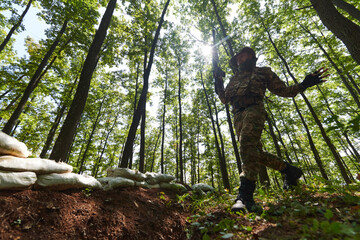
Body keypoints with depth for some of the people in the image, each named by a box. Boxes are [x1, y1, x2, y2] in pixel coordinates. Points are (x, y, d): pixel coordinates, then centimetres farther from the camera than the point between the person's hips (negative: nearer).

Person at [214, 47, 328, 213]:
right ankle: (289, 170, 18)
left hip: (254, 110, -5)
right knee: (255, 152, -1)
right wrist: (219, 84, 17)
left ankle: (245, 196, -34)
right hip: (238, 116, 6)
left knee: (247, 145, -29)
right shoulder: (234, 79, 33)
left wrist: (303, 85, 0)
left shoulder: (263, 72, 21)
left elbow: (283, 90, 17)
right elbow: (224, 99, 29)